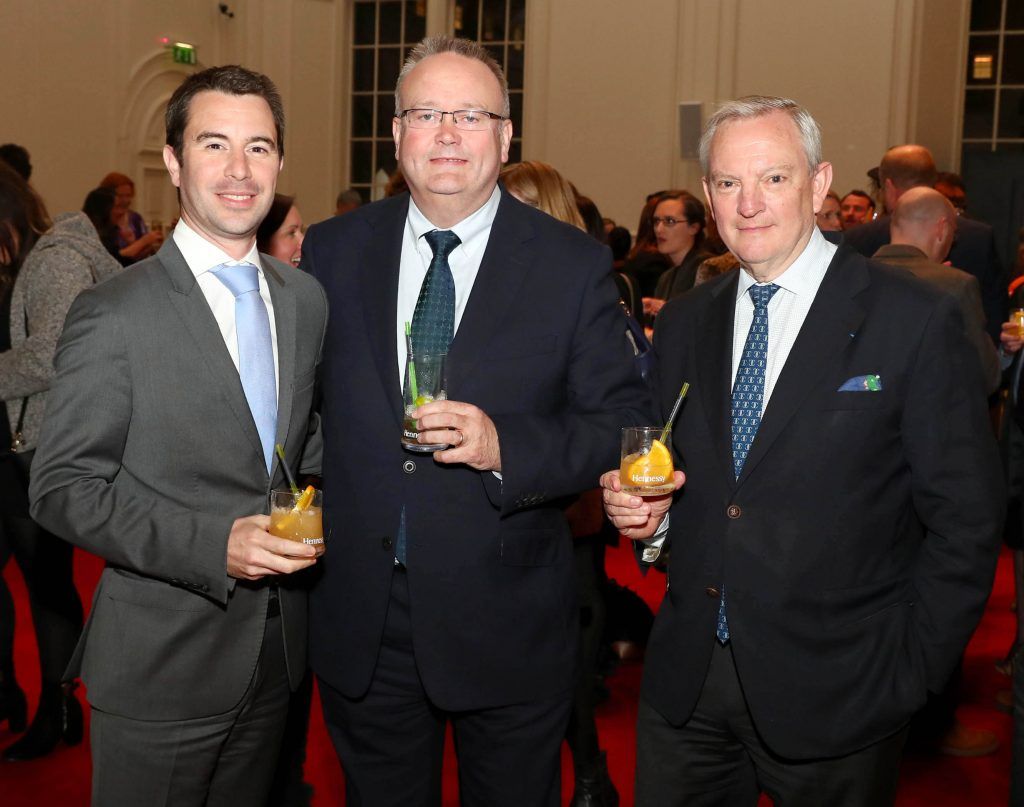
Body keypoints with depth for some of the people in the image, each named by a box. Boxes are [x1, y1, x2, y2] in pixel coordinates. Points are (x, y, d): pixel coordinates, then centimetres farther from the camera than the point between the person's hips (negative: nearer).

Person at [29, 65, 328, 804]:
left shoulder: (307, 299, 5)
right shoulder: (114, 316, -13)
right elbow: (62, 488, -13)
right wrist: (213, 546, -23)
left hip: (278, 653, 5)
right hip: (160, 665, -5)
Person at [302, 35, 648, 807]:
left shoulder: (574, 265, -6)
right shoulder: (331, 252, 1)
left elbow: (623, 422, -8)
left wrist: (505, 447, -23)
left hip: (507, 627, -2)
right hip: (361, 625, 2)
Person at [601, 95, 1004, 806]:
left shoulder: (916, 321, -9)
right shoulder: (683, 325, 6)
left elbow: (965, 521, -8)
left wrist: (909, 672, -9)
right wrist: (646, 514, -6)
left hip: (833, 693, -4)